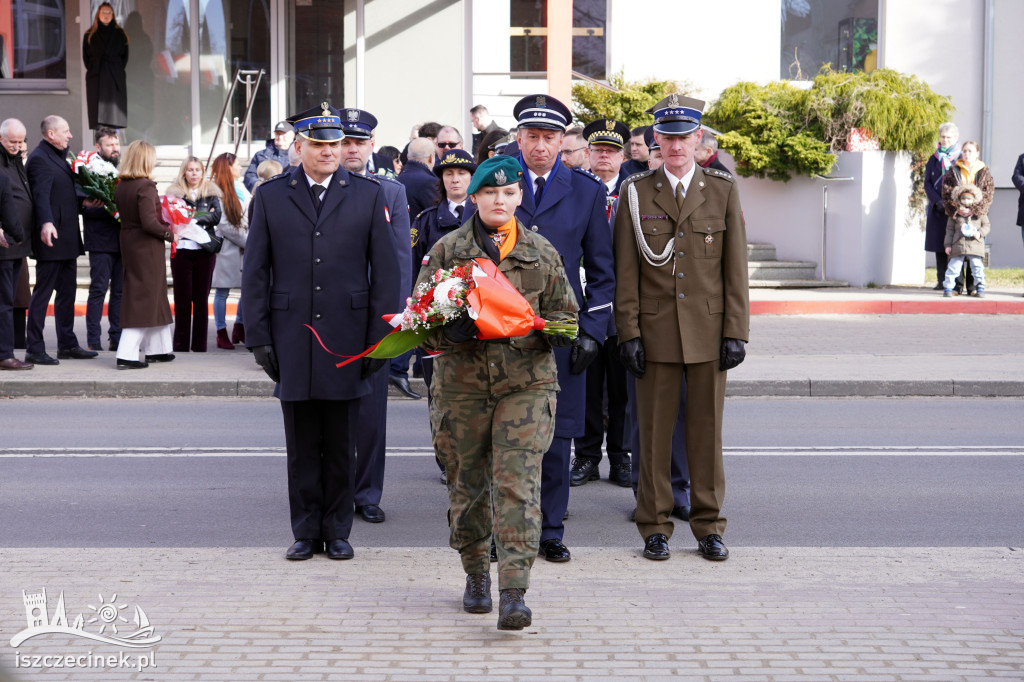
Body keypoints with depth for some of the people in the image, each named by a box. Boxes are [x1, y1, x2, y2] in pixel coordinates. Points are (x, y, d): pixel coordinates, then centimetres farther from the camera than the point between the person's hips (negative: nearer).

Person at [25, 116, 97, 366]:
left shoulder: (59, 158, 19)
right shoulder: (39, 158, -12)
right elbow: (41, 195, -26)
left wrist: (83, 203, 10)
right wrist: (46, 223, -39)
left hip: (68, 240, 10)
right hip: (51, 238, -10)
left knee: (67, 292, 14)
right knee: (43, 292, -5)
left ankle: (67, 345, 21)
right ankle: (34, 349, 0)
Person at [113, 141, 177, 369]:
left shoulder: (121, 186, 5)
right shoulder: (146, 186, -19)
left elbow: (123, 214, 10)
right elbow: (149, 222, -24)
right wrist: (170, 235, -9)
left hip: (128, 241, 8)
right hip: (147, 246, -8)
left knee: (154, 295, 18)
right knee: (143, 298, -2)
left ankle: (156, 349, 26)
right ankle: (126, 354, -6)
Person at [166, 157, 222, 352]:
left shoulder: (211, 193, 10)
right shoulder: (175, 192, 7)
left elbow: (217, 216, -4)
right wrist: (204, 216, -15)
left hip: (204, 250, 1)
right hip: (182, 249, -1)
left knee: (201, 299, 4)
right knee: (182, 298, 0)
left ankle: (200, 344, 8)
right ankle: (181, 345, 4)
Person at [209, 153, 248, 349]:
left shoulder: (237, 190, 16)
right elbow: (222, 225, -13)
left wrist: (248, 240, 2)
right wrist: (247, 241, -9)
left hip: (241, 248, 7)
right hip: (225, 248, -7)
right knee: (222, 291, 0)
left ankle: (239, 329, 18)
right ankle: (222, 334, 6)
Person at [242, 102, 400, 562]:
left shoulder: (368, 194, 4)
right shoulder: (270, 196, 6)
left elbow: (385, 270, 3)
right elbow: (255, 273, 7)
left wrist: (380, 337, -2)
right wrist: (258, 337, 1)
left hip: (346, 340, 0)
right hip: (292, 341, 1)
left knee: (341, 446, 5)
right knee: (301, 445, 6)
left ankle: (337, 532, 16)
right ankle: (305, 532, 17)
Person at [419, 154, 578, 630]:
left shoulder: (542, 253, 10)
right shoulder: (446, 250, 6)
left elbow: (564, 312, 16)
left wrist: (556, 332, -7)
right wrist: (448, 329, -17)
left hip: (527, 383, -1)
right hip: (461, 382, 1)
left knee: (518, 483, -12)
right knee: (467, 484, 9)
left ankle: (514, 592, -15)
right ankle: (476, 575, 31)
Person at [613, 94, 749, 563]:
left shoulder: (723, 191, 6)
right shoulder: (635, 193, 4)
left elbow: (736, 269, 4)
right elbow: (626, 273, 2)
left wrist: (736, 331, -2)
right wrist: (629, 333, -5)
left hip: (709, 330, 1)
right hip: (656, 331, -1)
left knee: (707, 429, 6)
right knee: (654, 430, 3)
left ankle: (708, 526, 15)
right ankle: (655, 527, 12)